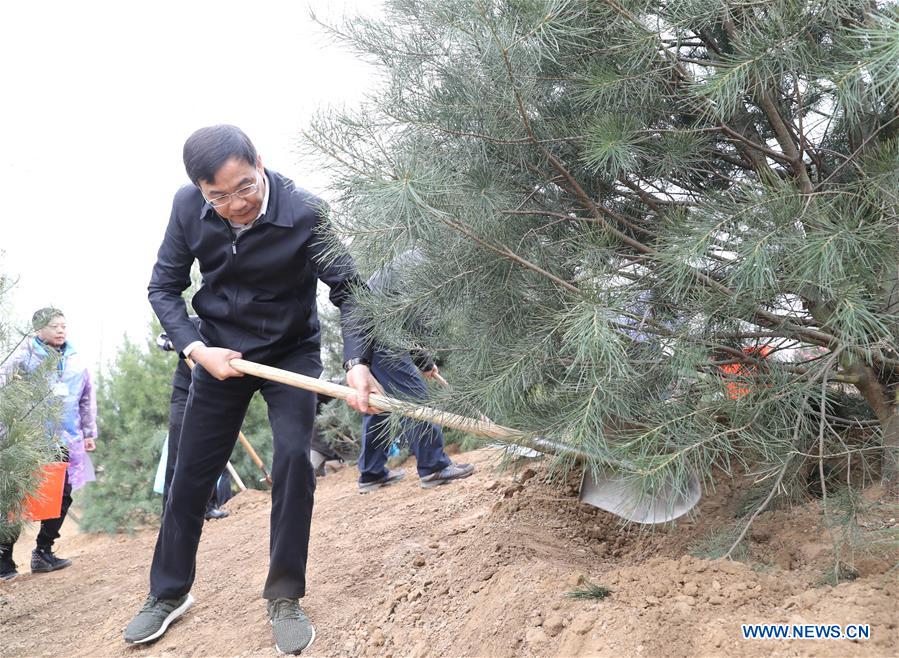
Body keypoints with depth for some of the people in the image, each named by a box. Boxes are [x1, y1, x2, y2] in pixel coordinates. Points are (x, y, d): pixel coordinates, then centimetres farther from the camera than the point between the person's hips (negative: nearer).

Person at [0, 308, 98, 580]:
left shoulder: (74, 361, 11)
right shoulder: (24, 357, -3)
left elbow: (87, 398, 17)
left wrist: (89, 432, 16)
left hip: (65, 440, 5)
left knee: (62, 497, 7)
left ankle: (43, 552, 19)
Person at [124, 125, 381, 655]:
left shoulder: (305, 213, -28)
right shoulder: (188, 207, -17)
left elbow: (349, 289, -27)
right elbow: (165, 288, -6)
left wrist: (357, 363, -42)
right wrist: (198, 350, -19)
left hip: (291, 352, -3)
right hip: (220, 353, 3)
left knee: (293, 458, -18)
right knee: (192, 471, 7)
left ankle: (285, 597, 0)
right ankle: (169, 593, 26)